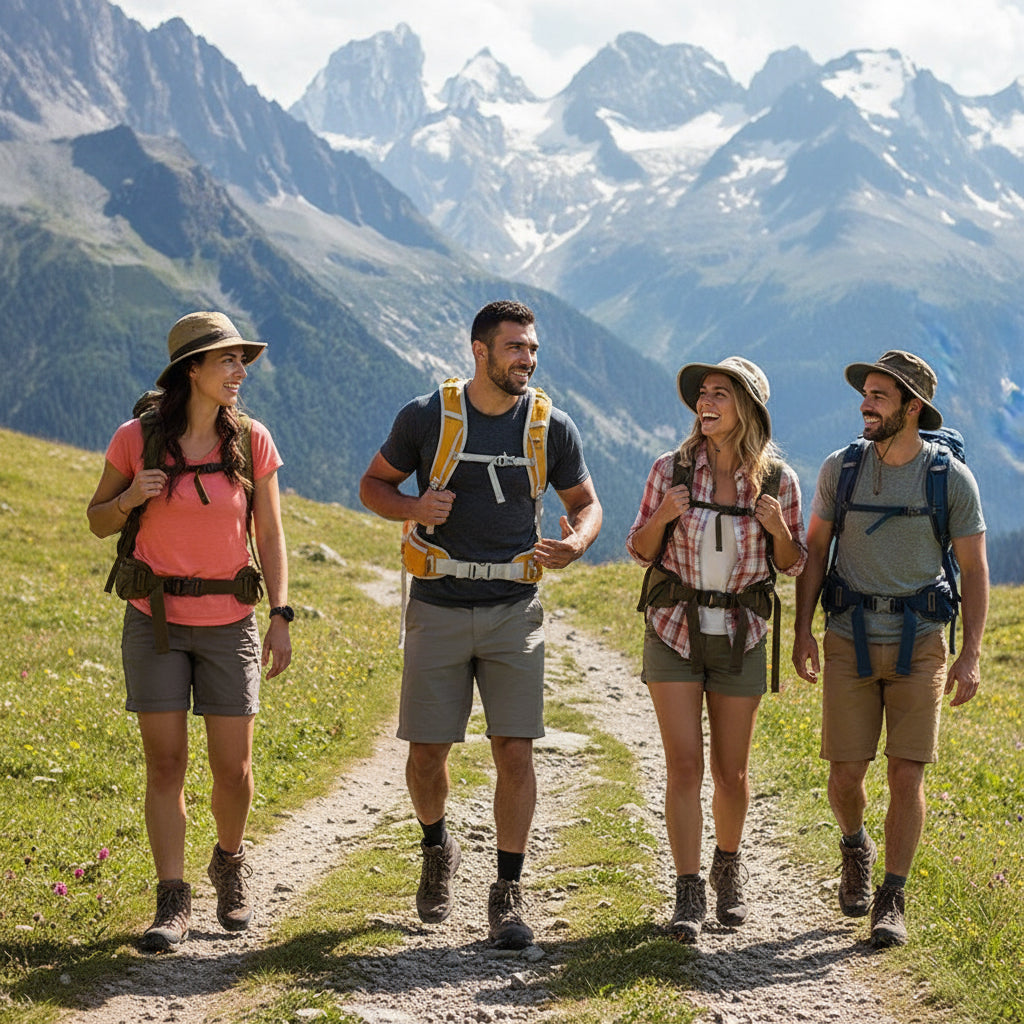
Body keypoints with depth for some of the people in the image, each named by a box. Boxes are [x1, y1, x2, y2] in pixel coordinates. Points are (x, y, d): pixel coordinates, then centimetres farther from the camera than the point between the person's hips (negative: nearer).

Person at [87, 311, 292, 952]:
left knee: (233, 767, 2)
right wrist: (129, 498, -15)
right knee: (166, 762, -4)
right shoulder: (137, 438, -4)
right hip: (156, 621, -1)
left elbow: (270, 536, 5)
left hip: (229, 624, 1)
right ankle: (173, 902, 5)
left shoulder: (252, 441, -1)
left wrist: (281, 617, -2)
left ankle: (230, 863, 31)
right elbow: (99, 522, 7)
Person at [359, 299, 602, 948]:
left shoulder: (553, 427, 1)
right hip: (439, 608, 0)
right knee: (428, 751, 3)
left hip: (514, 609, 1)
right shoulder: (426, 417, -3)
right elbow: (374, 485, 9)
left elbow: (586, 502, 13)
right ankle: (438, 848, 34)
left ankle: (509, 894, 5)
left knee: (515, 750, -6)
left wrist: (575, 544, -11)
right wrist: (414, 509, -13)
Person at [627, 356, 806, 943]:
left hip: (740, 637, 1)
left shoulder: (779, 481, -5)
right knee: (684, 766, -7)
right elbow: (642, 551, 4)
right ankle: (689, 895, -2)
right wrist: (663, 517, -17)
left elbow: (794, 565, 5)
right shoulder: (671, 470, -5)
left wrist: (778, 529, -16)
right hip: (674, 630, 0)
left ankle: (729, 869, 34)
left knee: (732, 771, 9)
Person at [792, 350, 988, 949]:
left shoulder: (952, 479, -6)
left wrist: (971, 656, -7)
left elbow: (975, 569, -1)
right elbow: (815, 550, 9)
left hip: (920, 644, -1)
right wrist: (802, 630, 1)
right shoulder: (841, 468, -1)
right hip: (850, 640, 1)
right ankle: (856, 847, 33)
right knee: (847, 771, 0)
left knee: (907, 773, -6)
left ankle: (892, 901, 6)